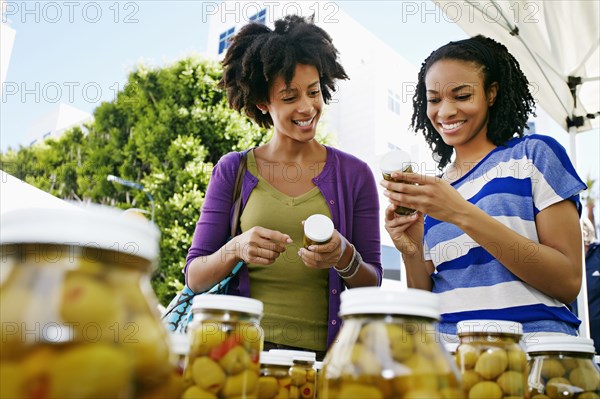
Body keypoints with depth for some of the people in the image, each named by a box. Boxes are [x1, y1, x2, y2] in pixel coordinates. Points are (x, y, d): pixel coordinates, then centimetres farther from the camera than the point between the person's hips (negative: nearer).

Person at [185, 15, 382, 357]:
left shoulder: (354, 174, 5)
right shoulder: (232, 171, 5)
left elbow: (372, 284, 7)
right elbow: (195, 277, 3)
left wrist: (344, 257, -14)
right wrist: (235, 249, -16)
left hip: (323, 353, 1)